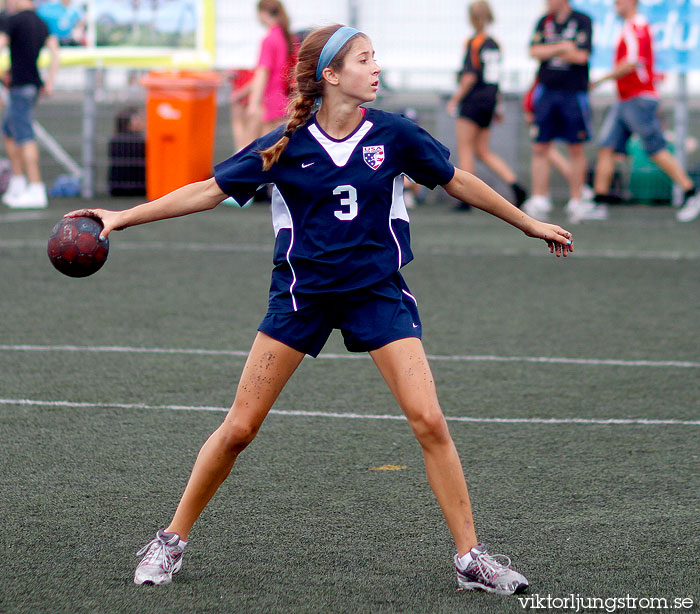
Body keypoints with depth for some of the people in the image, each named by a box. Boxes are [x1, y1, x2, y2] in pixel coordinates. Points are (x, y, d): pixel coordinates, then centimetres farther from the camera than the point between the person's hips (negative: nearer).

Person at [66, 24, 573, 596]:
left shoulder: (393, 134, -5)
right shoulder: (287, 145, -7)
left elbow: (458, 182, 9)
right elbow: (210, 190, 0)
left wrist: (529, 224, 17)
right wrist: (123, 217, -3)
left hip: (378, 291, 1)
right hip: (301, 290, 0)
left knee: (429, 421, -12)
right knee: (239, 428, -1)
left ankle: (470, 557, -1)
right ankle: (172, 541, 15)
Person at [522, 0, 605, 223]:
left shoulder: (582, 21, -3)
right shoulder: (544, 22, 9)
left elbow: (581, 56, -12)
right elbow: (534, 51, -2)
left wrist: (549, 51, -7)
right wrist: (561, 47, -14)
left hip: (573, 92, -3)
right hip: (547, 90, 3)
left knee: (576, 149, 3)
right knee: (540, 148, -1)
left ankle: (576, 202, 11)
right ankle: (539, 200, 4)